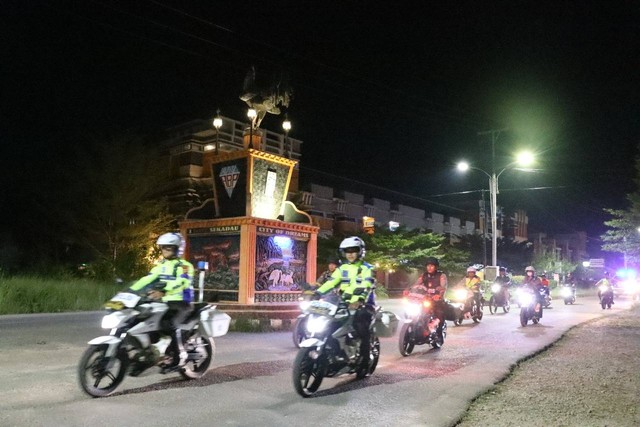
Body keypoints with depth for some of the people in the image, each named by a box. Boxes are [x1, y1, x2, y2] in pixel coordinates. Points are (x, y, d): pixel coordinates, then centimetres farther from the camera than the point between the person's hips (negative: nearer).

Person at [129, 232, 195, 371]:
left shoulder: (185, 266, -8)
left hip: (180, 303, -7)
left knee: (168, 324, -33)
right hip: (164, 303, 8)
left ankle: (179, 356, -18)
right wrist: (130, 290, -6)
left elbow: (180, 283, -27)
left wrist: (163, 292, -43)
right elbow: (147, 279, 9)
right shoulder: (161, 265, 16)